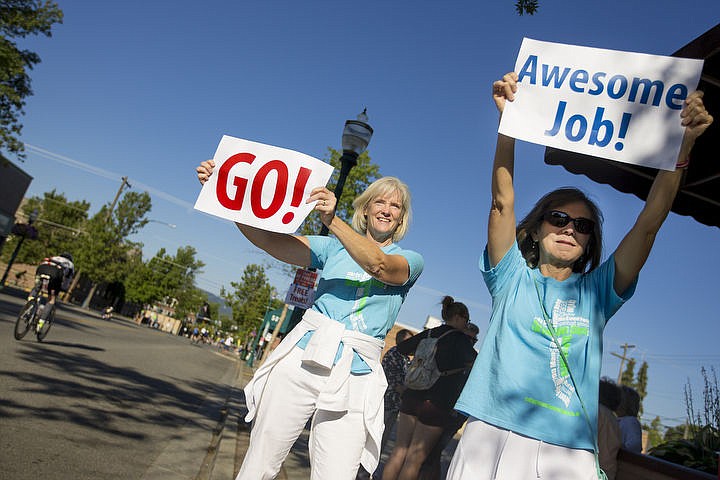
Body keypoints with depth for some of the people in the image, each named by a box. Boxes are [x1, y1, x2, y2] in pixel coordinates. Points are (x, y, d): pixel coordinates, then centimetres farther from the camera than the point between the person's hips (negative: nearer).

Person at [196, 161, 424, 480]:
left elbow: (378, 265, -15)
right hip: (303, 357, 2)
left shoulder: (411, 260, 9)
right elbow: (270, 240, 0)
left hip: (355, 377, -1)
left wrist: (333, 221, -27)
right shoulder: (334, 247, 12)